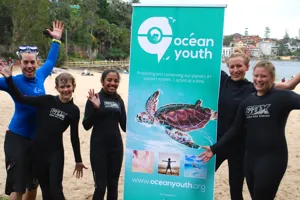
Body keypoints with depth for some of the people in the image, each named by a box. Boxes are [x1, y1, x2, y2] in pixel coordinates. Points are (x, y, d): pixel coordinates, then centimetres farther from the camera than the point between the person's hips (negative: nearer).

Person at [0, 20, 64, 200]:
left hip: (38, 138, 6)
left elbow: (51, 61, 19)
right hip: (18, 138, -5)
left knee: (33, 182, 21)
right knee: (17, 185, -2)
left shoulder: (40, 76, 0)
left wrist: (56, 40, 25)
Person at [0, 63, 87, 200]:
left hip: (56, 152, -1)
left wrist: (78, 160, 7)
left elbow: (74, 136, 3)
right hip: (38, 149, 1)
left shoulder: (74, 110, -3)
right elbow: (20, 98, -9)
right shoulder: (47, 101, -5)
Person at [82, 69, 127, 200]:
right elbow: (86, 125, -10)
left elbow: (125, 126, 11)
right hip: (99, 147, -4)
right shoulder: (95, 98, -6)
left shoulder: (119, 100, 8)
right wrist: (95, 108, -24)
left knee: (113, 186, 12)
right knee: (100, 187, -2)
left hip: (116, 146, 5)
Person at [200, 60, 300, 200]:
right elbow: (235, 128, 12)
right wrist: (214, 148, 9)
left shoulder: (282, 96, -5)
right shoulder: (247, 101, 9)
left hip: (273, 158, -5)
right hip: (250, 157, 5)